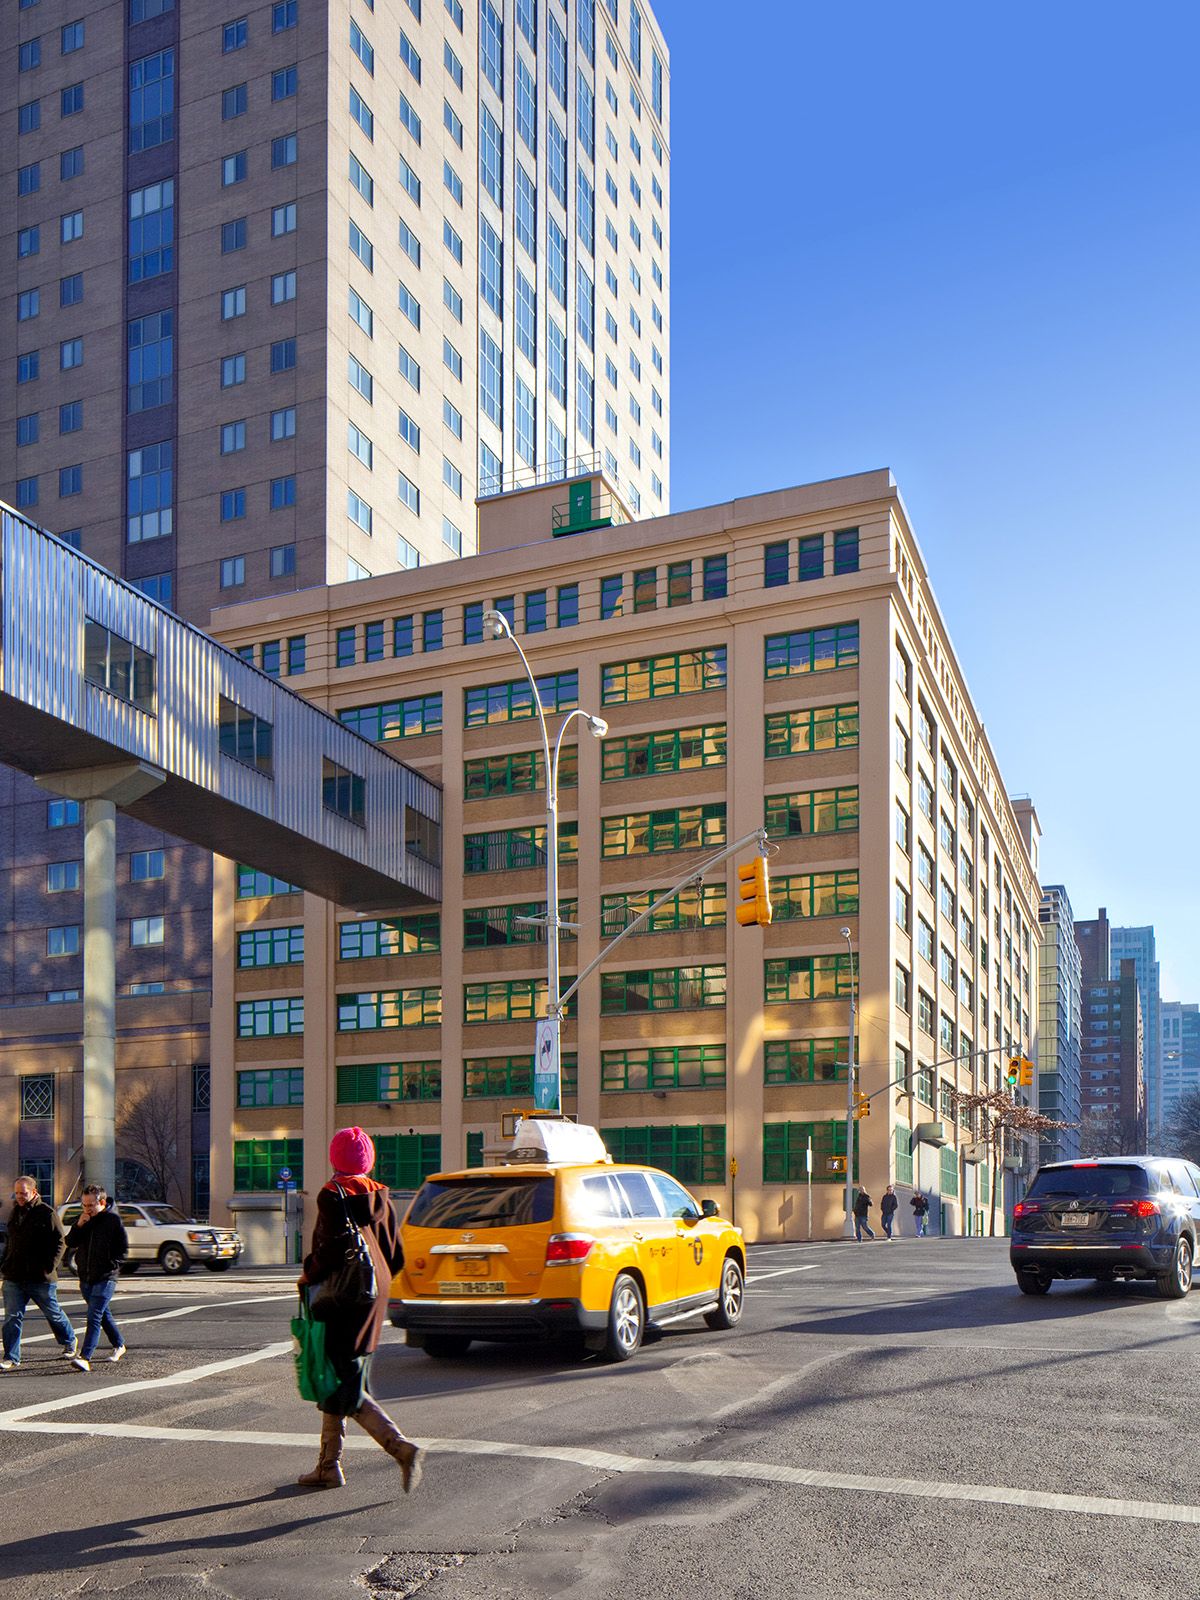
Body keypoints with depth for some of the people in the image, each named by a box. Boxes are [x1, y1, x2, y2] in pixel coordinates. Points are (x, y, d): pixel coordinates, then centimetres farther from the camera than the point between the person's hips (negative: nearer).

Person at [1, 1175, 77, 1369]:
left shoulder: (47, 1214, -10)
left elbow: (60, 1243, -10)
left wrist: (49, 1267, -17)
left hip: (41, 1279, -5)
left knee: (53, 1313, 12)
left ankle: (69, 1341, 34)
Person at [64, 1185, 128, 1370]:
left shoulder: (114, 1220, -8)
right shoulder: (82, 1219, 7)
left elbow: (124, 1249, -4)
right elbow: (70, 1243, 2)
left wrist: (111, 1265, -12)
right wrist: (78, 1226, -12)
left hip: (105, 1278, -6)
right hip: (85, 1278, 6)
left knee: (94, 1317, -14)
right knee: (103, 1315, 18)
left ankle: (85, 1357, -20)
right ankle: (119, 1345, 35)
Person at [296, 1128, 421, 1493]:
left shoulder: (333, 1196, -13)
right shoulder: (381, 1197, 7)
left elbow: (330, 1251, -21)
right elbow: (396, 1259, 7)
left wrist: (308, 1276, -4)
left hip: (342, 1304, -7)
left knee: (349, 1394, -4)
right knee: (337, 1384, 18)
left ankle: (402, 1448, -17)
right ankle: (328, 1466, 24)